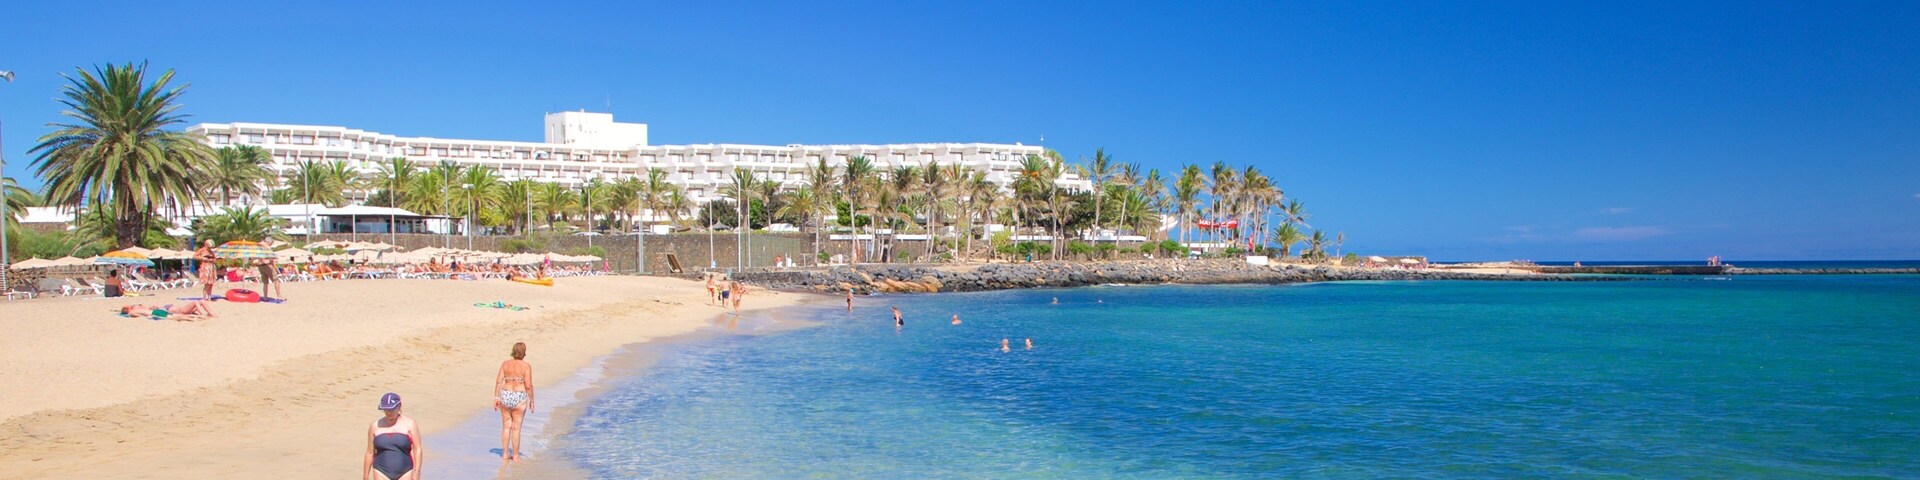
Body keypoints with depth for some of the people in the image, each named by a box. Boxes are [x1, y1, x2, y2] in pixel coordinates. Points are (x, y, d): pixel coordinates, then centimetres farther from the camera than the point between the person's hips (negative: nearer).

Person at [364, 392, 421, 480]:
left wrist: (416, 472, -15)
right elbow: (370, 452, 8)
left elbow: (417, 449, -7)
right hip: (382, 473, 1)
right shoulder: (376, 426, 3)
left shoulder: (409, 424, -3)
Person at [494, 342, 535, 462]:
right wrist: (531, 401, -1)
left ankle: (505, 454, 18)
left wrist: (496, 397, 6)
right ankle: (515, 456, 13)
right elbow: (528, 386, -11)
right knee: (516, 428, 6)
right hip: (519, 398, -3)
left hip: (505, 396, 3)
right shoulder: (526, 366, -9)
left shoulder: (505, 363, 1)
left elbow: (498, 381, 0)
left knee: (506, 427, 14)